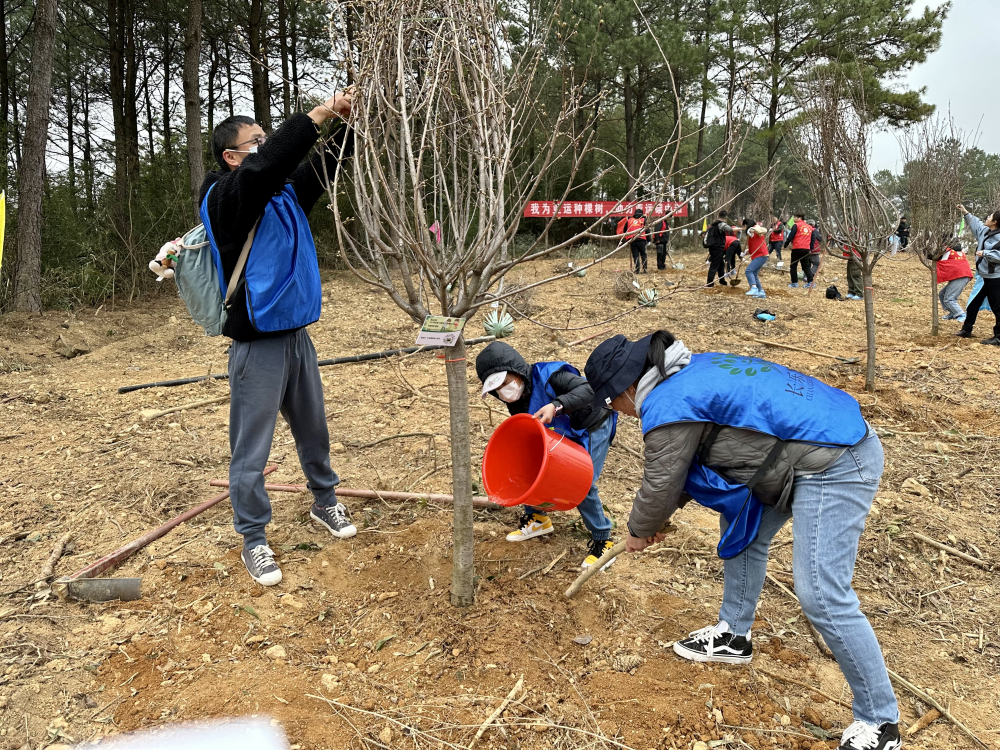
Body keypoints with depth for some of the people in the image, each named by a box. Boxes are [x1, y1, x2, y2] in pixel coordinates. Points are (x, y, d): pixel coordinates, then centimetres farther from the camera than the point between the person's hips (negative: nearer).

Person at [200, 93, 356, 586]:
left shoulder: (286, 194, 10)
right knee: (252, 450, 3)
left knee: (314, 429, 21)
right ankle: (253, 541, 17)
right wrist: (321, 114, -26)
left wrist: (348, 121, -8)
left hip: (297, 335, 7)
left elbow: (324, 165, 10)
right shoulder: (224, 198, -12)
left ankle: (324, 502, 42)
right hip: (257, 344, -7)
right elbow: (267, 165, -29)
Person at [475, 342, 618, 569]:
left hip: (593, 427, -7)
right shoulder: (517, 401, -10)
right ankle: (536, 518, 26)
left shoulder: (548, 376, -34)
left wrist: (556, 405, -55)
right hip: (563, 431, 8)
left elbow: (588, 391, -44)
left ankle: (602, 539, 4)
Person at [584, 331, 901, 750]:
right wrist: (660, 515, 27)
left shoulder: (666, 406, -17)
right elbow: (680, 464, 24)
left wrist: (639, 531, 14)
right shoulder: (692, 372, 13)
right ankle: (733, 635, 37)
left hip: (834, 468, -11)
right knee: (741, 529, 21)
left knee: (822, 597, -10)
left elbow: (659, 484, -6)